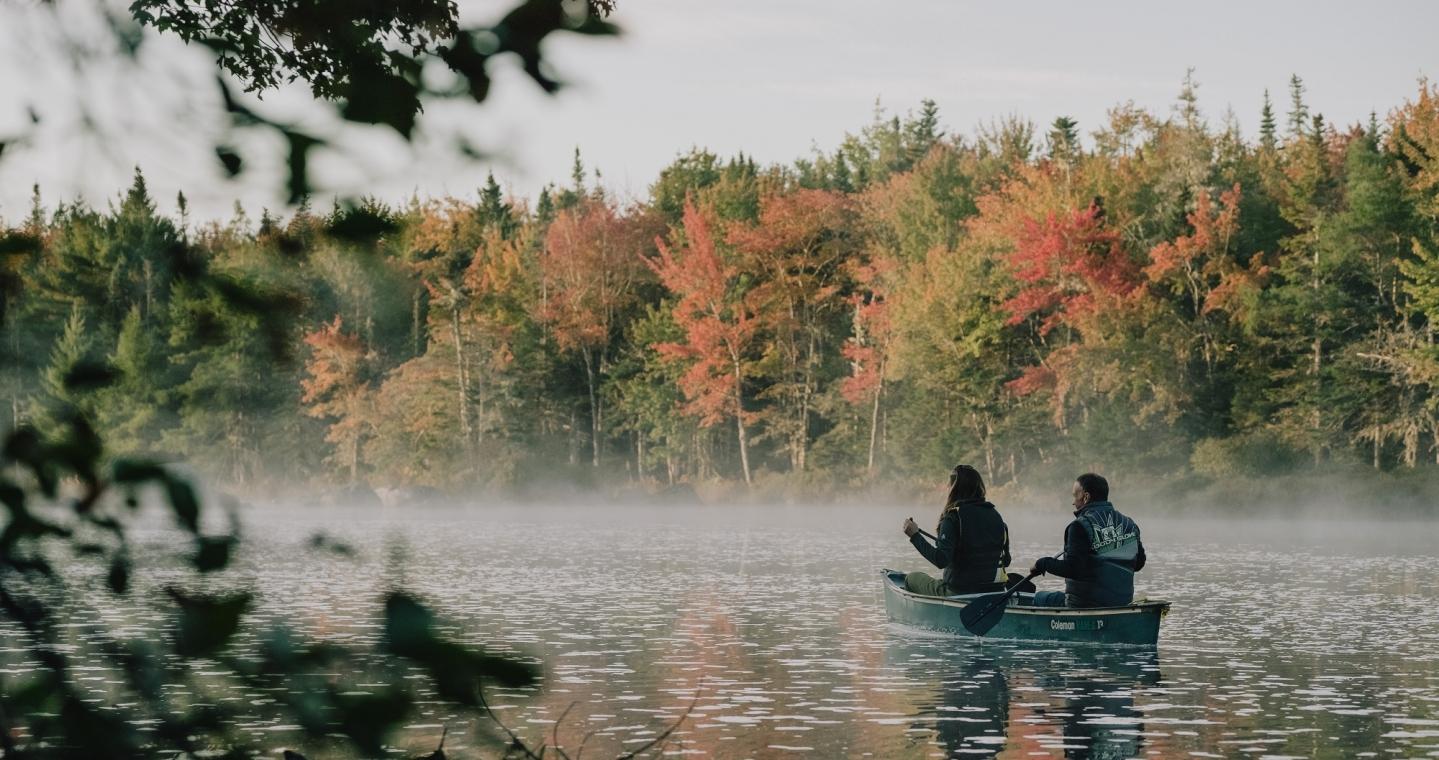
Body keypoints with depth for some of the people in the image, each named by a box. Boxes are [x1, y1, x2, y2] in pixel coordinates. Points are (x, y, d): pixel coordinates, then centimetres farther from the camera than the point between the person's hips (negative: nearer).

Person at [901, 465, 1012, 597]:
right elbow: (1006, 561, 8)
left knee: (911, 579, 18)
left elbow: (941, 560, -25)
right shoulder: (995, 515, 3)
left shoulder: (953, 517, -15)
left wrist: (915, 536, -17)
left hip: (959, 593, -6)